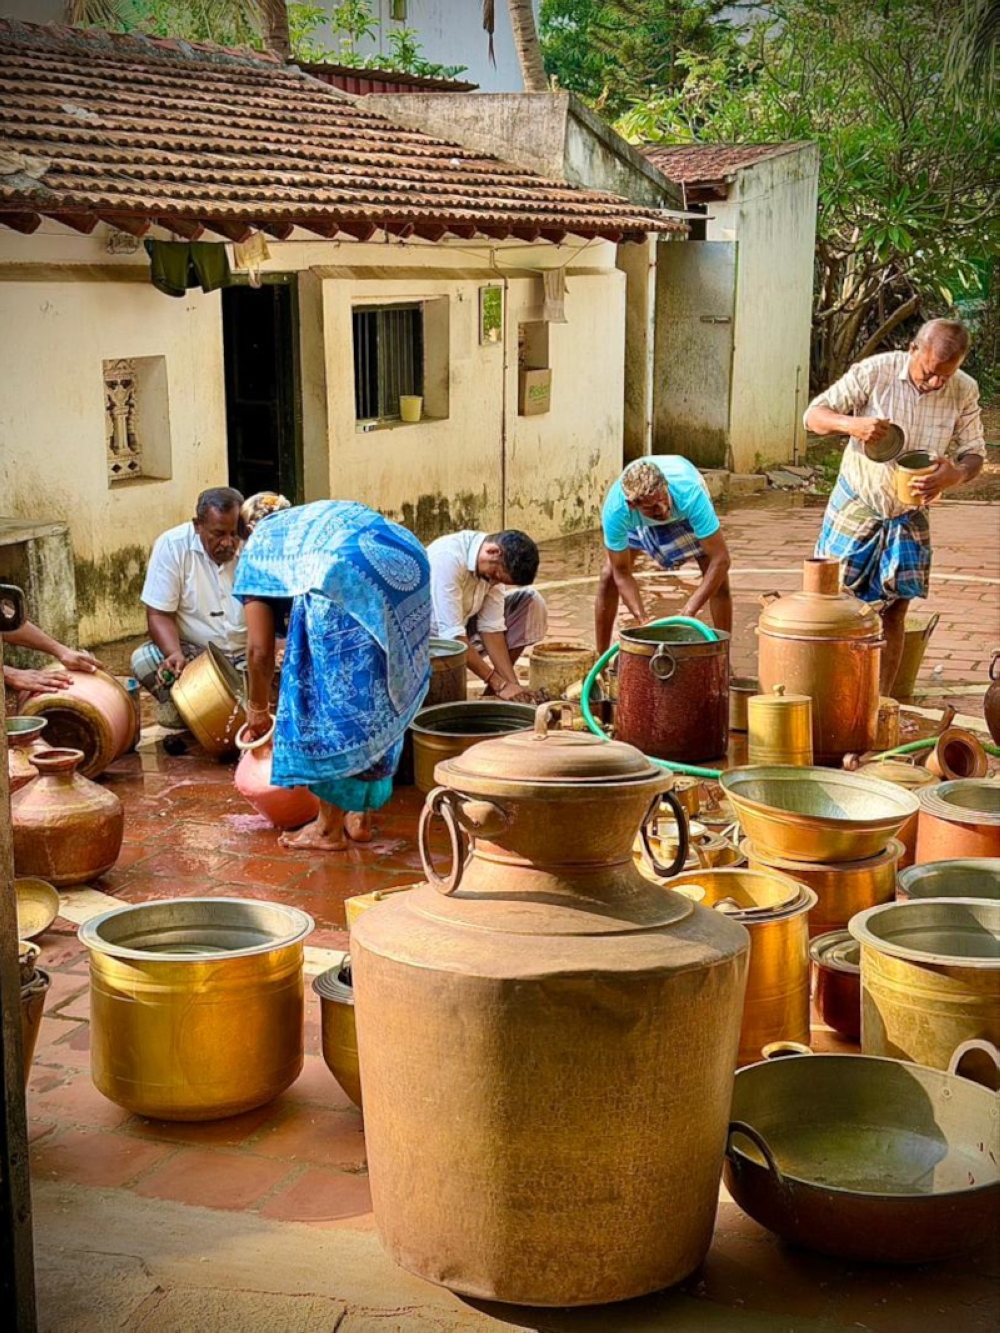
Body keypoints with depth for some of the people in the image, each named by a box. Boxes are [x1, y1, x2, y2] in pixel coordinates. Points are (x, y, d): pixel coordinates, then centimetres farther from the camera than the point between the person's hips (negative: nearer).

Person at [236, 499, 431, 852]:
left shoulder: (259, 545, 22)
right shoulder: (312, 522, 40)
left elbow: (260, 649, 16)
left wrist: (258, 710, 31)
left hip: (347, 582, -7)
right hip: (407, 569, 7)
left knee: (332, 699, 7)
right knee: (380, 703, 19)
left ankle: (330, 829, 15)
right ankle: (361, 816, 28)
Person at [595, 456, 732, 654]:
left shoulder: (690, 494, -47)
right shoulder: (615, 510, -41)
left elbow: (720, 559, -43)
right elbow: (622, 573, -29)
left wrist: (688, 613, -47)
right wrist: (643, 621, -39)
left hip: (685, 512, -1)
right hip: (637, 522, 1)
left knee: (718, 579, -14)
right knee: (609, 575, -10)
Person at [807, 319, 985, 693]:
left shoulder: (964, 392, -9)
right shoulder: (873, 373, -18)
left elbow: (974, 453, -2)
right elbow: (814, 415, -12)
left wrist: (957, 475, -26)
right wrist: (851, 424, -34)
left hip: (909, 516, 2)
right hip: (856, 506, -2)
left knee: (894, 611, 5)